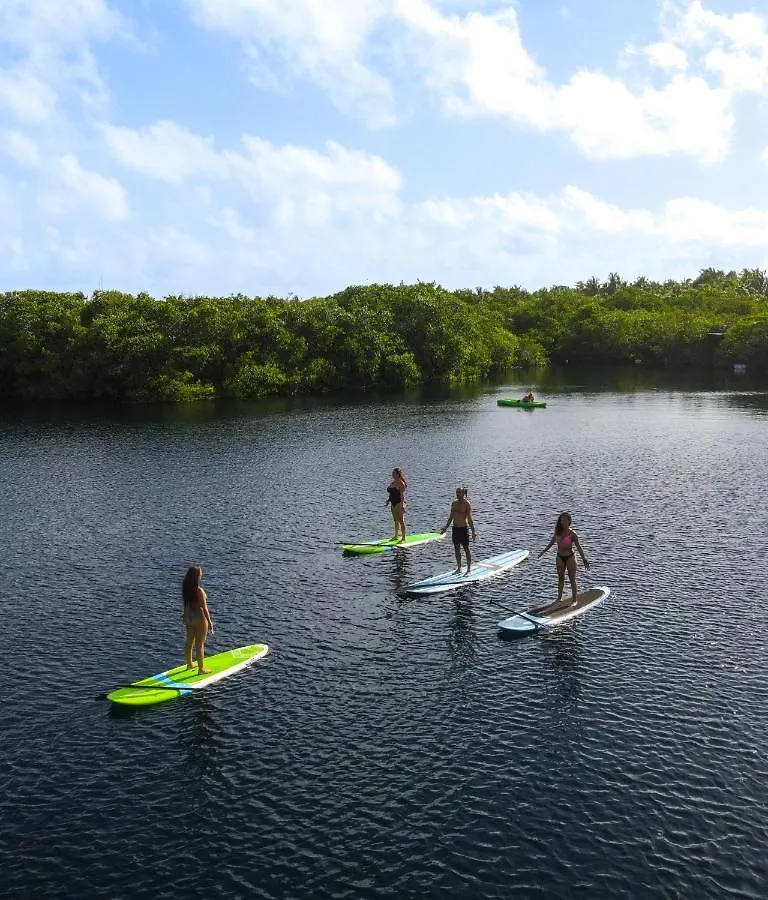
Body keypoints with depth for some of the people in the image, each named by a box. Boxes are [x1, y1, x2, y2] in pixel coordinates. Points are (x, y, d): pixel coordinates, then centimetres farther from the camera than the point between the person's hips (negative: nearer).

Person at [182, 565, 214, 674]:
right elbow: (204, 608, -21)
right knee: (200, 644, 4)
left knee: (189, 641, 21)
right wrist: (209, 621, -13)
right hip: (199, 617, -8)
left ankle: (189, 664, 38)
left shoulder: (186, 588, -3)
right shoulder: (199, 591, -25)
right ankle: (201, 669, 14)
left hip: (188, 617, 8)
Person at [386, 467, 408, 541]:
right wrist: (388, 501, 18)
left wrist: (402, 504, -24)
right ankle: (396, 536, 24)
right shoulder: (392, 483, 13)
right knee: (396, 520, 16)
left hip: (399, 503, -9)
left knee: (401, 521, -5)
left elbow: (402, 495, -19)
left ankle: (403, 537, -1)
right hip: (393, 504, 9)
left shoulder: (401, 483, -13)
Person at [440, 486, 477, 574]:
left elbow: (470, 518, -12)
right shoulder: (454, 503, 8)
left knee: (466, 549, 1)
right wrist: (446, 527, 20)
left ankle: (469, 569, 9)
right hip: (455, 528, 6)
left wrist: (473, 531, -16)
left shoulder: (467, 504, -10)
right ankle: (459, 568, 22)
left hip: (464, 528, -6)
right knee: (456, 549, 11)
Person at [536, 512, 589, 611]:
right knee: (560, 578, 15)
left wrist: (584, 558, -24)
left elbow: (578, 547, -15)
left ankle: (574, 600, 13)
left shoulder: (572, 534, -16)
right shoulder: (557, 532, -1)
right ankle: (559, 598, 26)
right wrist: (543, 552, 20)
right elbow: (551, 543, 13)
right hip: (560, 557, 5)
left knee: (572, 579, 3)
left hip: (570, 557, -5)